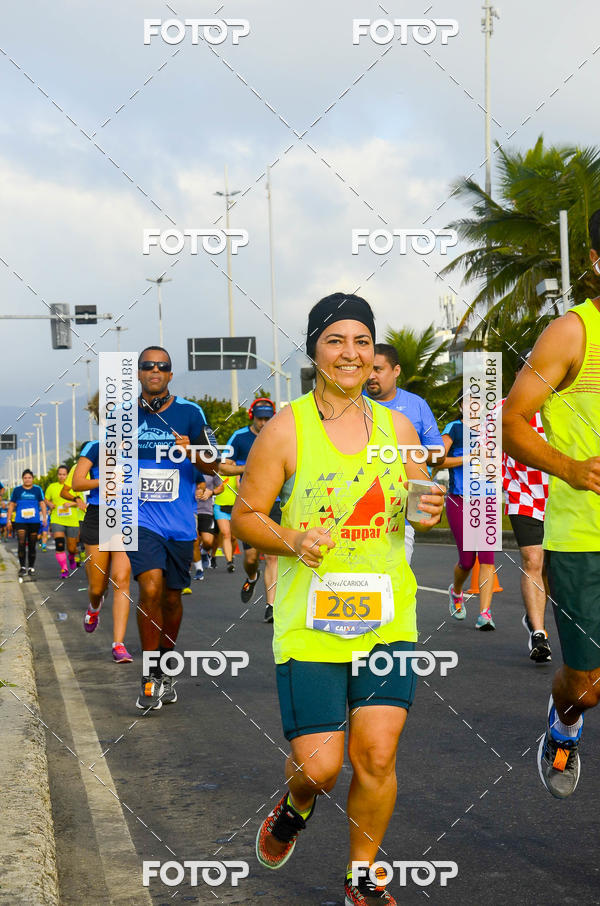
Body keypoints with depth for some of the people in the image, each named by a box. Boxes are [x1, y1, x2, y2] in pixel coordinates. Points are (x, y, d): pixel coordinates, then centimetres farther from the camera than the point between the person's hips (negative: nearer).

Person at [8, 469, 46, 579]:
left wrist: (44, 517, -3)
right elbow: (11, 505, 11)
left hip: (34, 522, 1)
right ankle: (22, 567, -9)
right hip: (20, 521, -1)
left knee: (32, 545, 6)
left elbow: (42, 504, 7)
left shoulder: (37, 489, 6)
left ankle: (31, 568, 15)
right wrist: (9, 520, 7)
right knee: (21, 544, -13)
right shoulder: (17, 490, 7)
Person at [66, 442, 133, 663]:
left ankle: (118, 645, -14)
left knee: (121, 580, -13)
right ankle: (94, 607, 43)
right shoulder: (94, 448, 0)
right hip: (97, 518, -1)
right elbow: (76, 483, -8)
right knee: (97, 587, 4)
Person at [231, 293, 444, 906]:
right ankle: (295, 807, 33)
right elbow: (245, 516, 0)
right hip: (308, 619, -3)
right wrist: (292, 541, -18)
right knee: (318, 766, -5)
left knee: (377, 757, -1)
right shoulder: (285, 429, -4)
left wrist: (430, 513, -5)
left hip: (387, 616, 3)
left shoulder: (397, 426, 7)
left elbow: (419, 503, 19)